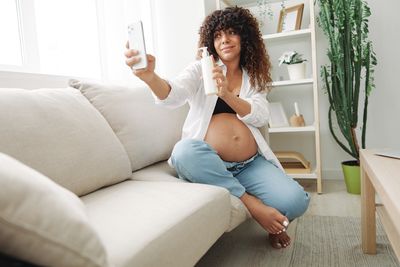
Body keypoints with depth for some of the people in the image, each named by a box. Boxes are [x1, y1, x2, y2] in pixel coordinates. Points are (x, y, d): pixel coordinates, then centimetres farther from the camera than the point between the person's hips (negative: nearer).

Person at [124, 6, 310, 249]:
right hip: (209, 164, -1)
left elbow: (260, 117, -2)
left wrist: (227, 94, -20)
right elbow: (174, 94, -15)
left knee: (296, 201, -22)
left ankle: (273, 221, 14)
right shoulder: (201, 69, 6)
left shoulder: (254, 77, 14)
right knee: (184, 151, -36)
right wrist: (150, 77, -39)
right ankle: (253, 204, -21)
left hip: (251, 164, 2)